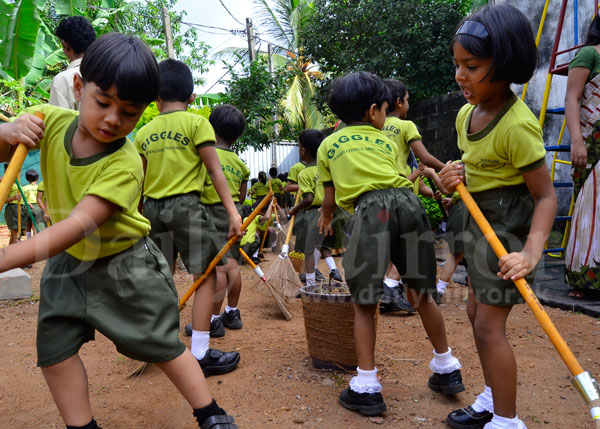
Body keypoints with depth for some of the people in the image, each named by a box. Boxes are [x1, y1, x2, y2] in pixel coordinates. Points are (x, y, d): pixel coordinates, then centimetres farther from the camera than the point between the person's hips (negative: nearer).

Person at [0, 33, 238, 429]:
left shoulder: (125, 164, -28)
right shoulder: (50, 121, -11)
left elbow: (79, 225, -36)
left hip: (124, 265, -5)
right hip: (69, 262, 6)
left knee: (161, 345, 2)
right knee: (54, 348, 6)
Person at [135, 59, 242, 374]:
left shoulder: (144, 133, 10)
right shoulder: (196, 123, -4)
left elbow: (140, 181, 13)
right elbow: (215, 171, -10)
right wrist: (232, 210, -11)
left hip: (153, 207, 6)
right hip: (186, 206, -6)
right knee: (206, 276, 0)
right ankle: (200, 355, 0)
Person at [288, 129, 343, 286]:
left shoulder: (304, 174, -12)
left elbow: (309, 199, -18)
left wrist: (295, 209, -4)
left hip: (313, 213, -6)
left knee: (309, 250, 3)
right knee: (323, 245, 25)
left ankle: (311, 284, 8)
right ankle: (333, 269, 6)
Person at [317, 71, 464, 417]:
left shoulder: (328, 145, 23)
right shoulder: (387, 141, 27)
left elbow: (330, 197, 27)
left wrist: (326, 218, 49)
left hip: (370, 209, -3)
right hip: (407, 201, 3)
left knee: (364, 303, 6)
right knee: (421, 293, 18)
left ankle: (367, 388, 7)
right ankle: (447, 370, 33)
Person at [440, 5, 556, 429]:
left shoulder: (517, 125, -24)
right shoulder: (467, 113, 2)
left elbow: (546, 195, -21)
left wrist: (531, 252, -34)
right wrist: (454, 174, -5)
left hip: (508, 222, -9)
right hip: (480, 217, 9)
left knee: (489, 323, -8)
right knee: (477, 310, 17)